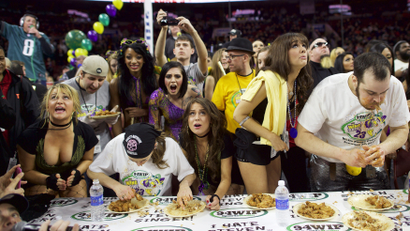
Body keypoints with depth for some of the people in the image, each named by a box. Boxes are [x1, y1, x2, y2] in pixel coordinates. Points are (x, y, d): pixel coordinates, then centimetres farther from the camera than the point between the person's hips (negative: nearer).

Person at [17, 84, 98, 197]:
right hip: (40, 182, -1)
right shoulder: (30, 135, -21)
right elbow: (27, 171, -7)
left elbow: (87, 159, 6)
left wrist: (78, 172, -16)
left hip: (72, 181, 1)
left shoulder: (86, 132, -16)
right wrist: (48, 180, -27)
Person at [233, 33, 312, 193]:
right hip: (252, 146, -7)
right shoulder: (268, 80, -24)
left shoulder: (298, 82, 1)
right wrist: (272, 137, -23)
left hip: (273, 148, 8)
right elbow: (239, 115, -21)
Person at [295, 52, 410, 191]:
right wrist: (343, 155, -35)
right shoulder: (327, 90, -27)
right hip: (330, 167, -2)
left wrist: (384, 148, -26)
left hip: (371, 166, 3)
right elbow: (301, 137, -23)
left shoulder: (395, 87, -17)